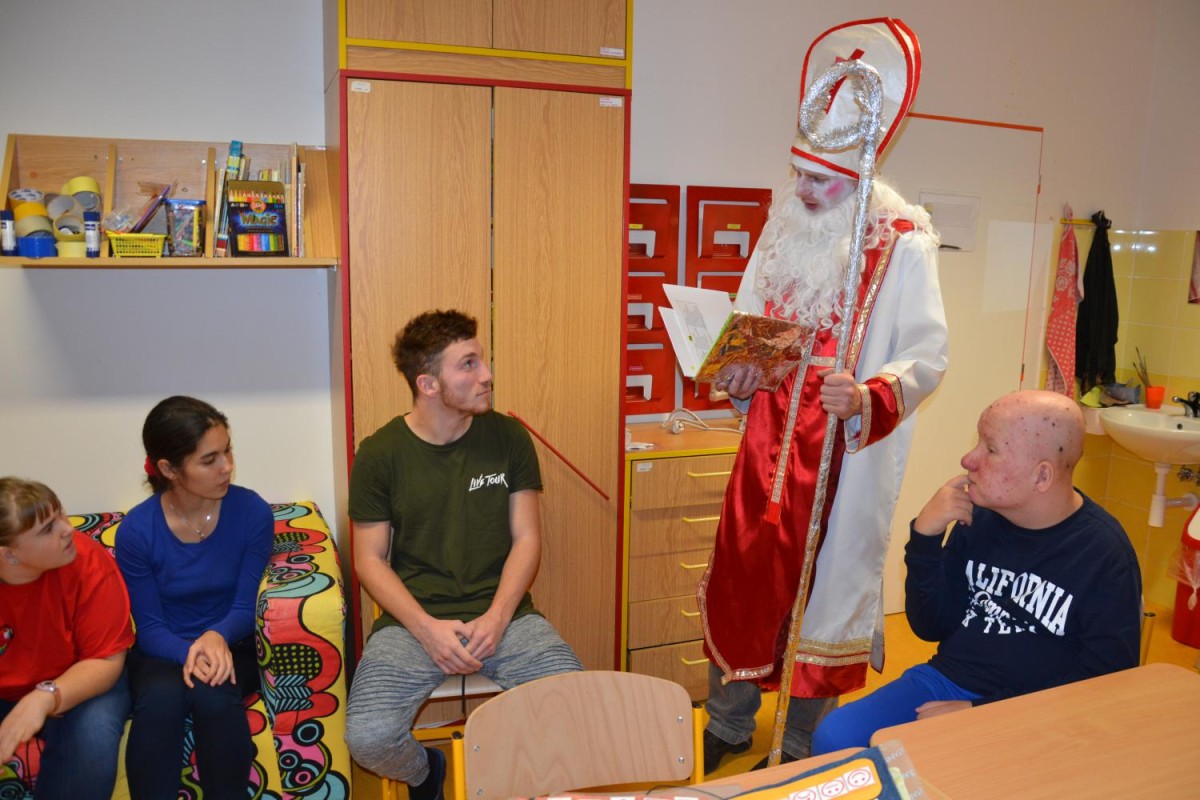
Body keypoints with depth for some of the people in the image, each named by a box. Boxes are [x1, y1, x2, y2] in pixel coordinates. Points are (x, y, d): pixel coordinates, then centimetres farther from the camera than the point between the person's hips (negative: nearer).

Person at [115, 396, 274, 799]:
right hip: (163, 650, 0)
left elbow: (246, 607, -7)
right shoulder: (136, 530, -12)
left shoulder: (253, 512, -13)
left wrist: (217, 637, -30)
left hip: (230, 645, 0)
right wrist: (189, 653, -28)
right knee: (161, 698, -32)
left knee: (213, 693, -32)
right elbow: (150, 627, -7)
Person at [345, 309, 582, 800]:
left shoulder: (507, 437, 1)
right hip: (413, 619, 0)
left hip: (502, 614, 1)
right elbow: (370, 561, 0)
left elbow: (526, 538, 2)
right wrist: (427, 628, -14)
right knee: (368, 738, -24)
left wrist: (497, 618, -13)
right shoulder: (379, 454, -4)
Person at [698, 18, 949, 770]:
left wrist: (868, 398, -33)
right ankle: (729, 723, 34)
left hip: (844, 456, -5)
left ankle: (803, 745, 30)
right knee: (742, 575, 12)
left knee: (824, 585, 8)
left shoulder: (902, 243, -11)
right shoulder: (784, 225, 5)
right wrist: (737, 371, -9)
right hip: (769, 444, 5)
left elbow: (929, 355, -15)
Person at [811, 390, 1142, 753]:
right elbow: (931, 626, 5)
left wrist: (982, 711, -16)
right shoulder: (979, 519, 2)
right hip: (945, 680, 5)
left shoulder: (1104, 552, -10)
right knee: (833, 739, -15)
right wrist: (924, 536, -10)